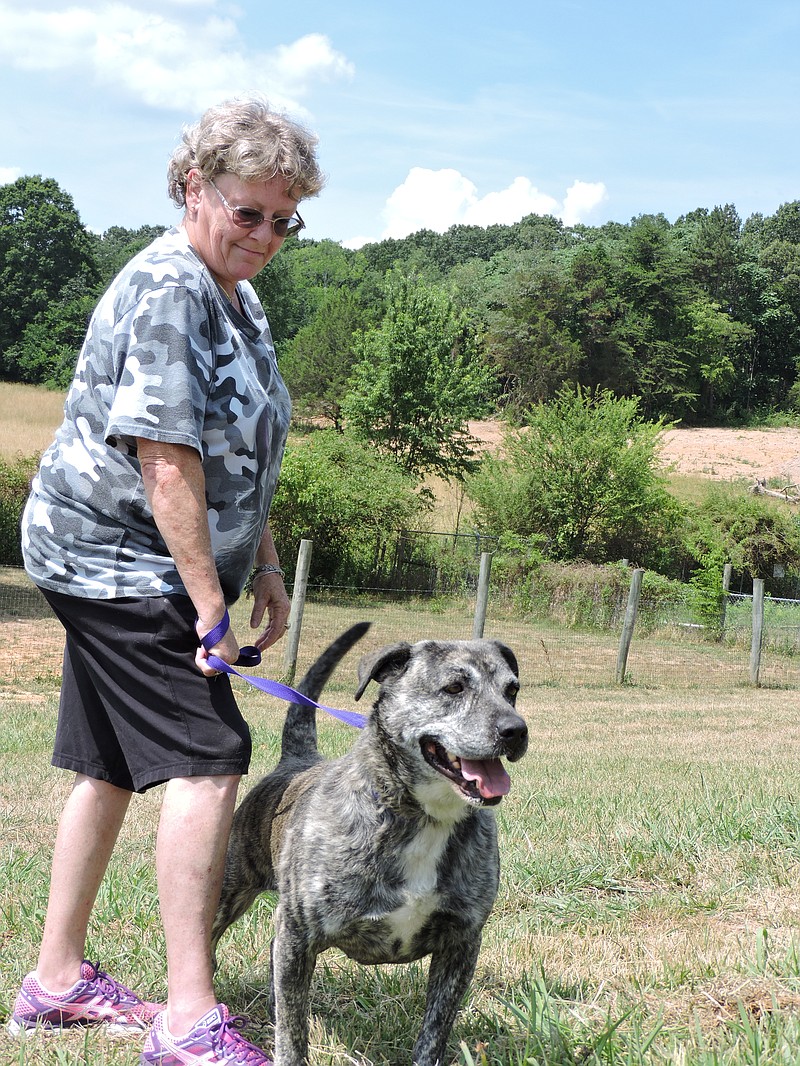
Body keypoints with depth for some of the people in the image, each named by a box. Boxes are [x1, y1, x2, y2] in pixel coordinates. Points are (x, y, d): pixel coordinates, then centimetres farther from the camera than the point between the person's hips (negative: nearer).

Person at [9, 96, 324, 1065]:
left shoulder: (233, 296, 14)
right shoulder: (164, 292, -18)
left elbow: (239, 455, 22)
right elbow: (166, 459, -23)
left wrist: (264, 566, 18)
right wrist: (209, 601, -23)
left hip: (105, 567, 10)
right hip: (117, 560, -10)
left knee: (110, 765, 13)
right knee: (205, 763, -13)